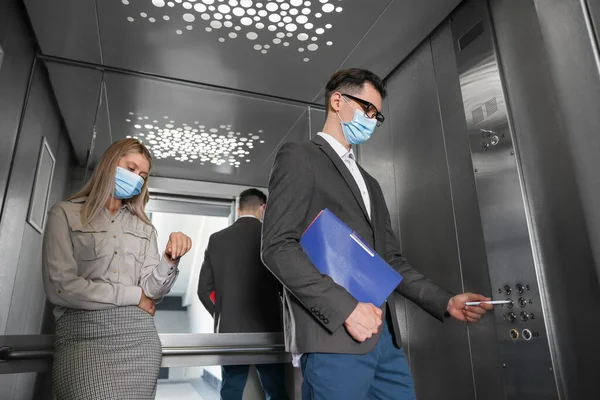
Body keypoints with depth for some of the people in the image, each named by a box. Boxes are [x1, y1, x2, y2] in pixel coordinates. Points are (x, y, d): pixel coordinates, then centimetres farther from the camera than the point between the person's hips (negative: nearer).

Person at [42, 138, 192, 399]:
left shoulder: (144, 227, 13)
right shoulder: (65, 214, 4)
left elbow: (151, 291, 4)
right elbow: (59, 287, -8)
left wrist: (170, 260, -16)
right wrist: (134, 295, -3)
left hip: (138, 337, 3)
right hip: (84, 337, -3)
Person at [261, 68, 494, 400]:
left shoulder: (369, 183, 24)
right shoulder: (298, 158, 0)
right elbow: (278, 247, -12)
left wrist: (444, 301, 9)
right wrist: (345, 308, -18)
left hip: (385, 336, 7)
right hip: (332, 336, -7)